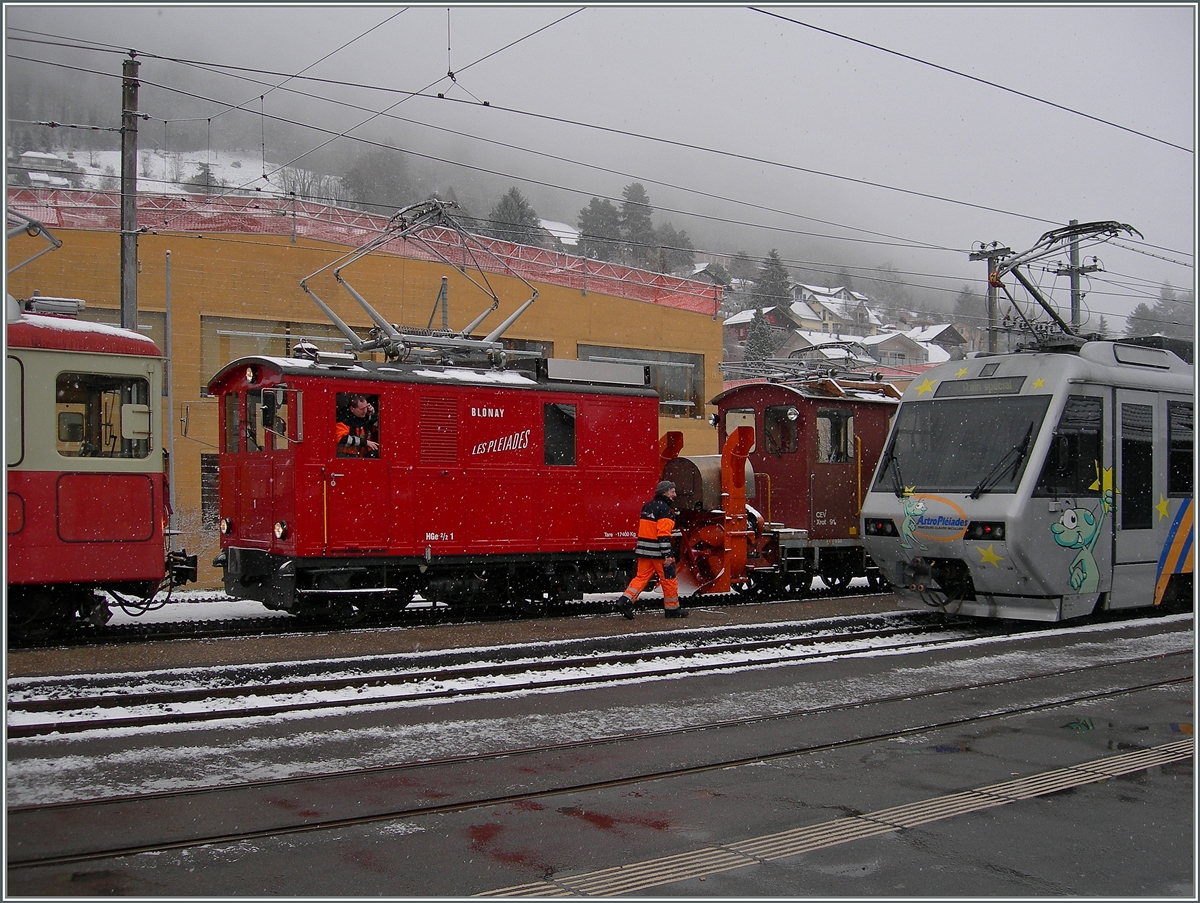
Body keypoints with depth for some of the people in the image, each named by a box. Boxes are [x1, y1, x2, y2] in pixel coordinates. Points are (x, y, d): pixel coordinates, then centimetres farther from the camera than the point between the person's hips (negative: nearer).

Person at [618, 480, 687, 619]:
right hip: (658, 552, -8)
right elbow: (663, 534, -21)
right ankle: (672, 609, 13)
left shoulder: (647, 506, 14)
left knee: (641, 576, 9)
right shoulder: (664, 508, -14)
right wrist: (667, 555, -22)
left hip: (644, 550, 8)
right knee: (669, 579, 4)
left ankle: (625, 601, -4)